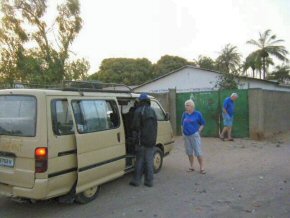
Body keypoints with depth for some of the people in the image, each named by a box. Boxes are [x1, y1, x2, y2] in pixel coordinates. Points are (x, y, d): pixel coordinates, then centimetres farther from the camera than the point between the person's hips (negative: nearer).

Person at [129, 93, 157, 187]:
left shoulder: (138, 111, -10)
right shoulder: (152, 111, 11)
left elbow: (135, 126, -11)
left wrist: (135, 137, 5)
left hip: (141, 140, -5)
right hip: (151, 140, 5)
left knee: (139, 160, 4)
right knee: (149, 160, 9)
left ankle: (136, 180, 10)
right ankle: (149, 181, 13)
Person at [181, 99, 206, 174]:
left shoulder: (197, 114, -4)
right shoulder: (184, 114, 6)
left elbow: (203, 124, 3)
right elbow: (182, 124, 17)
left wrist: (198, 131, -5)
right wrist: (183, 132, 9)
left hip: (194, 135, -4)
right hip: (186, 136, 4)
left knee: (198, 152, -5)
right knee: (189, 152, 12)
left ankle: (202, 168, 4)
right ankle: (191, 167, 24)